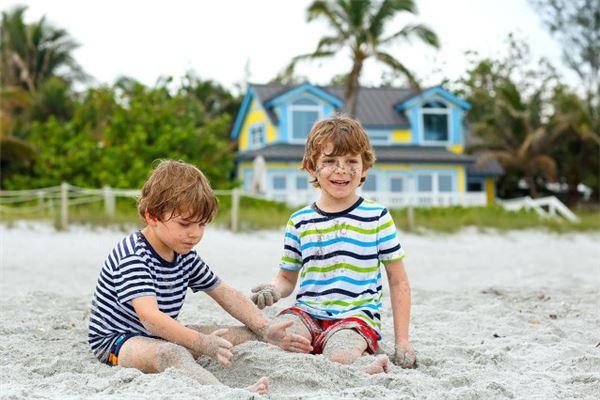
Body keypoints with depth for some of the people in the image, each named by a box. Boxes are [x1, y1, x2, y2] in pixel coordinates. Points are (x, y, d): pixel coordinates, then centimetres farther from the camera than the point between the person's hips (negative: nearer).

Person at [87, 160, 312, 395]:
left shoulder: (185, 256, 5)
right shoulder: (132, 256, -23)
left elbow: (225, 294, 11)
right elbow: (149, 317, -35)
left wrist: (266, 330, 0)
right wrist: (202, 344, -45)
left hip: (161, 335, 10)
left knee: (246, 334, 5)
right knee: (171, 353, -41)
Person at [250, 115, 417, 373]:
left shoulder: (377, 218, 3)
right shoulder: (298, 223, 9)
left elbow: (398, 282, 7)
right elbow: (287, 277, 18)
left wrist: (402, 342, 2)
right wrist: (274, 290, -8)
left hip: (357, 315, -4)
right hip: (307, 312, 4)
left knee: (338, 357, -35)